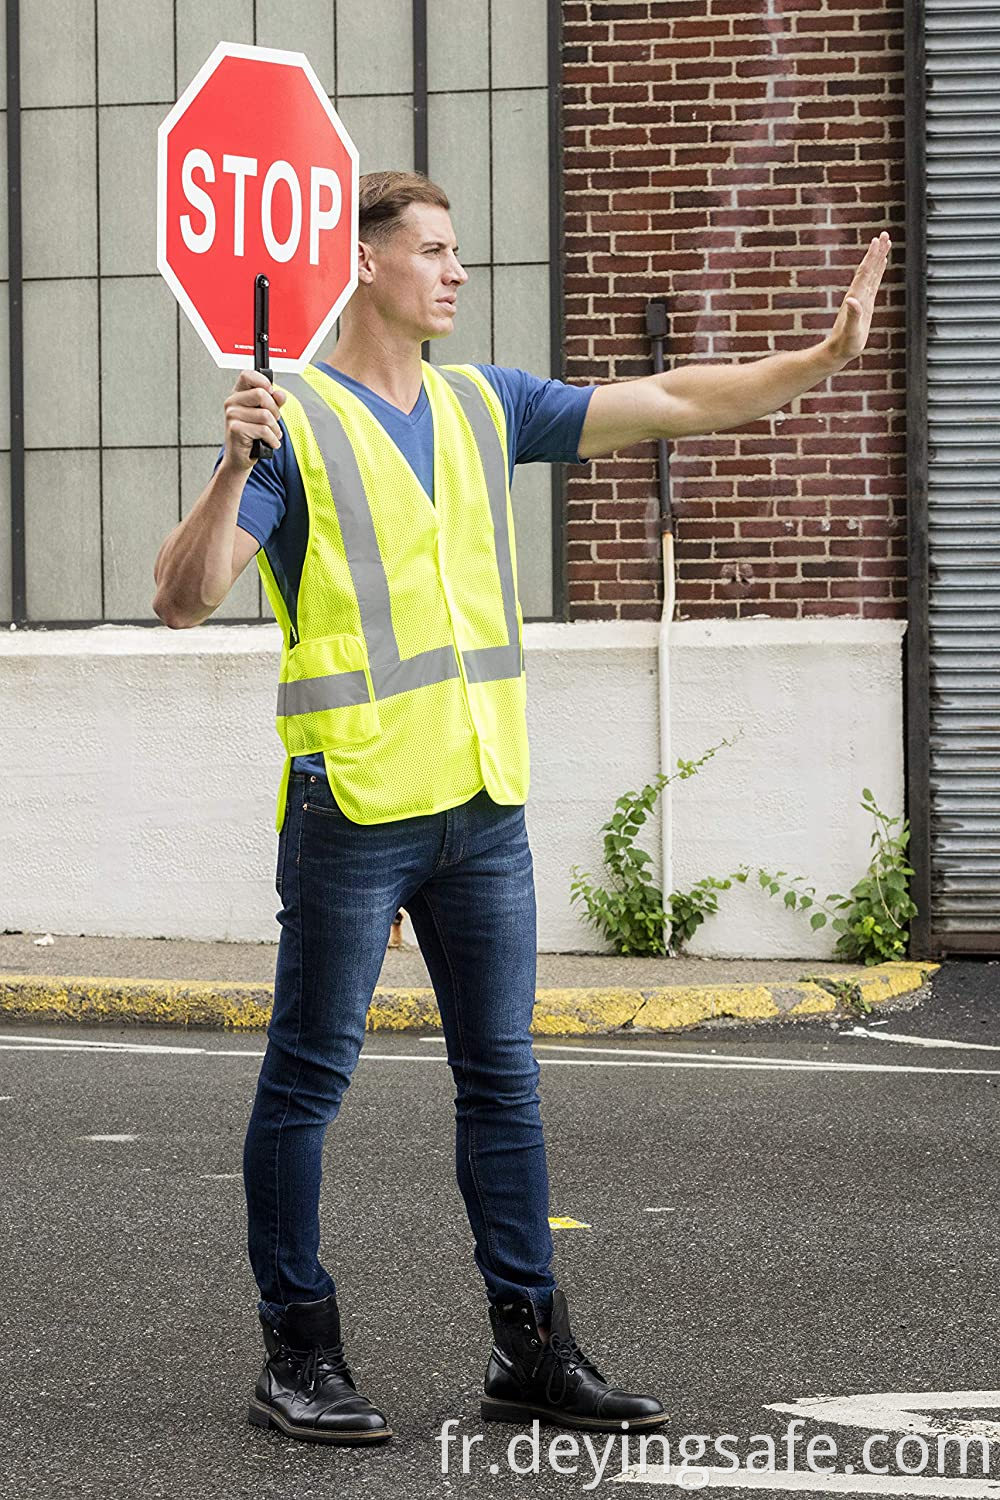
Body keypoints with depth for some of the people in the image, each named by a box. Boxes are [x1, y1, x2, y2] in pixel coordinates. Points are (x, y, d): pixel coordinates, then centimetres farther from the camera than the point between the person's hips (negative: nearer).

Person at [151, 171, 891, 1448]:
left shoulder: (483, 407, 13)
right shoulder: (293, 419, -6)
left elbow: (669, 403, 17)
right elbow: (182, 599, -14)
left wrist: (822, 358, 11)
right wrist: (236, 467, -29)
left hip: (484, 803, 6)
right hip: (352, 806, -6)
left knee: (502, 1078, 9)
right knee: (308, 1080, 1)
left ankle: (529, 1346, 15)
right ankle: (297, 1354, 10)